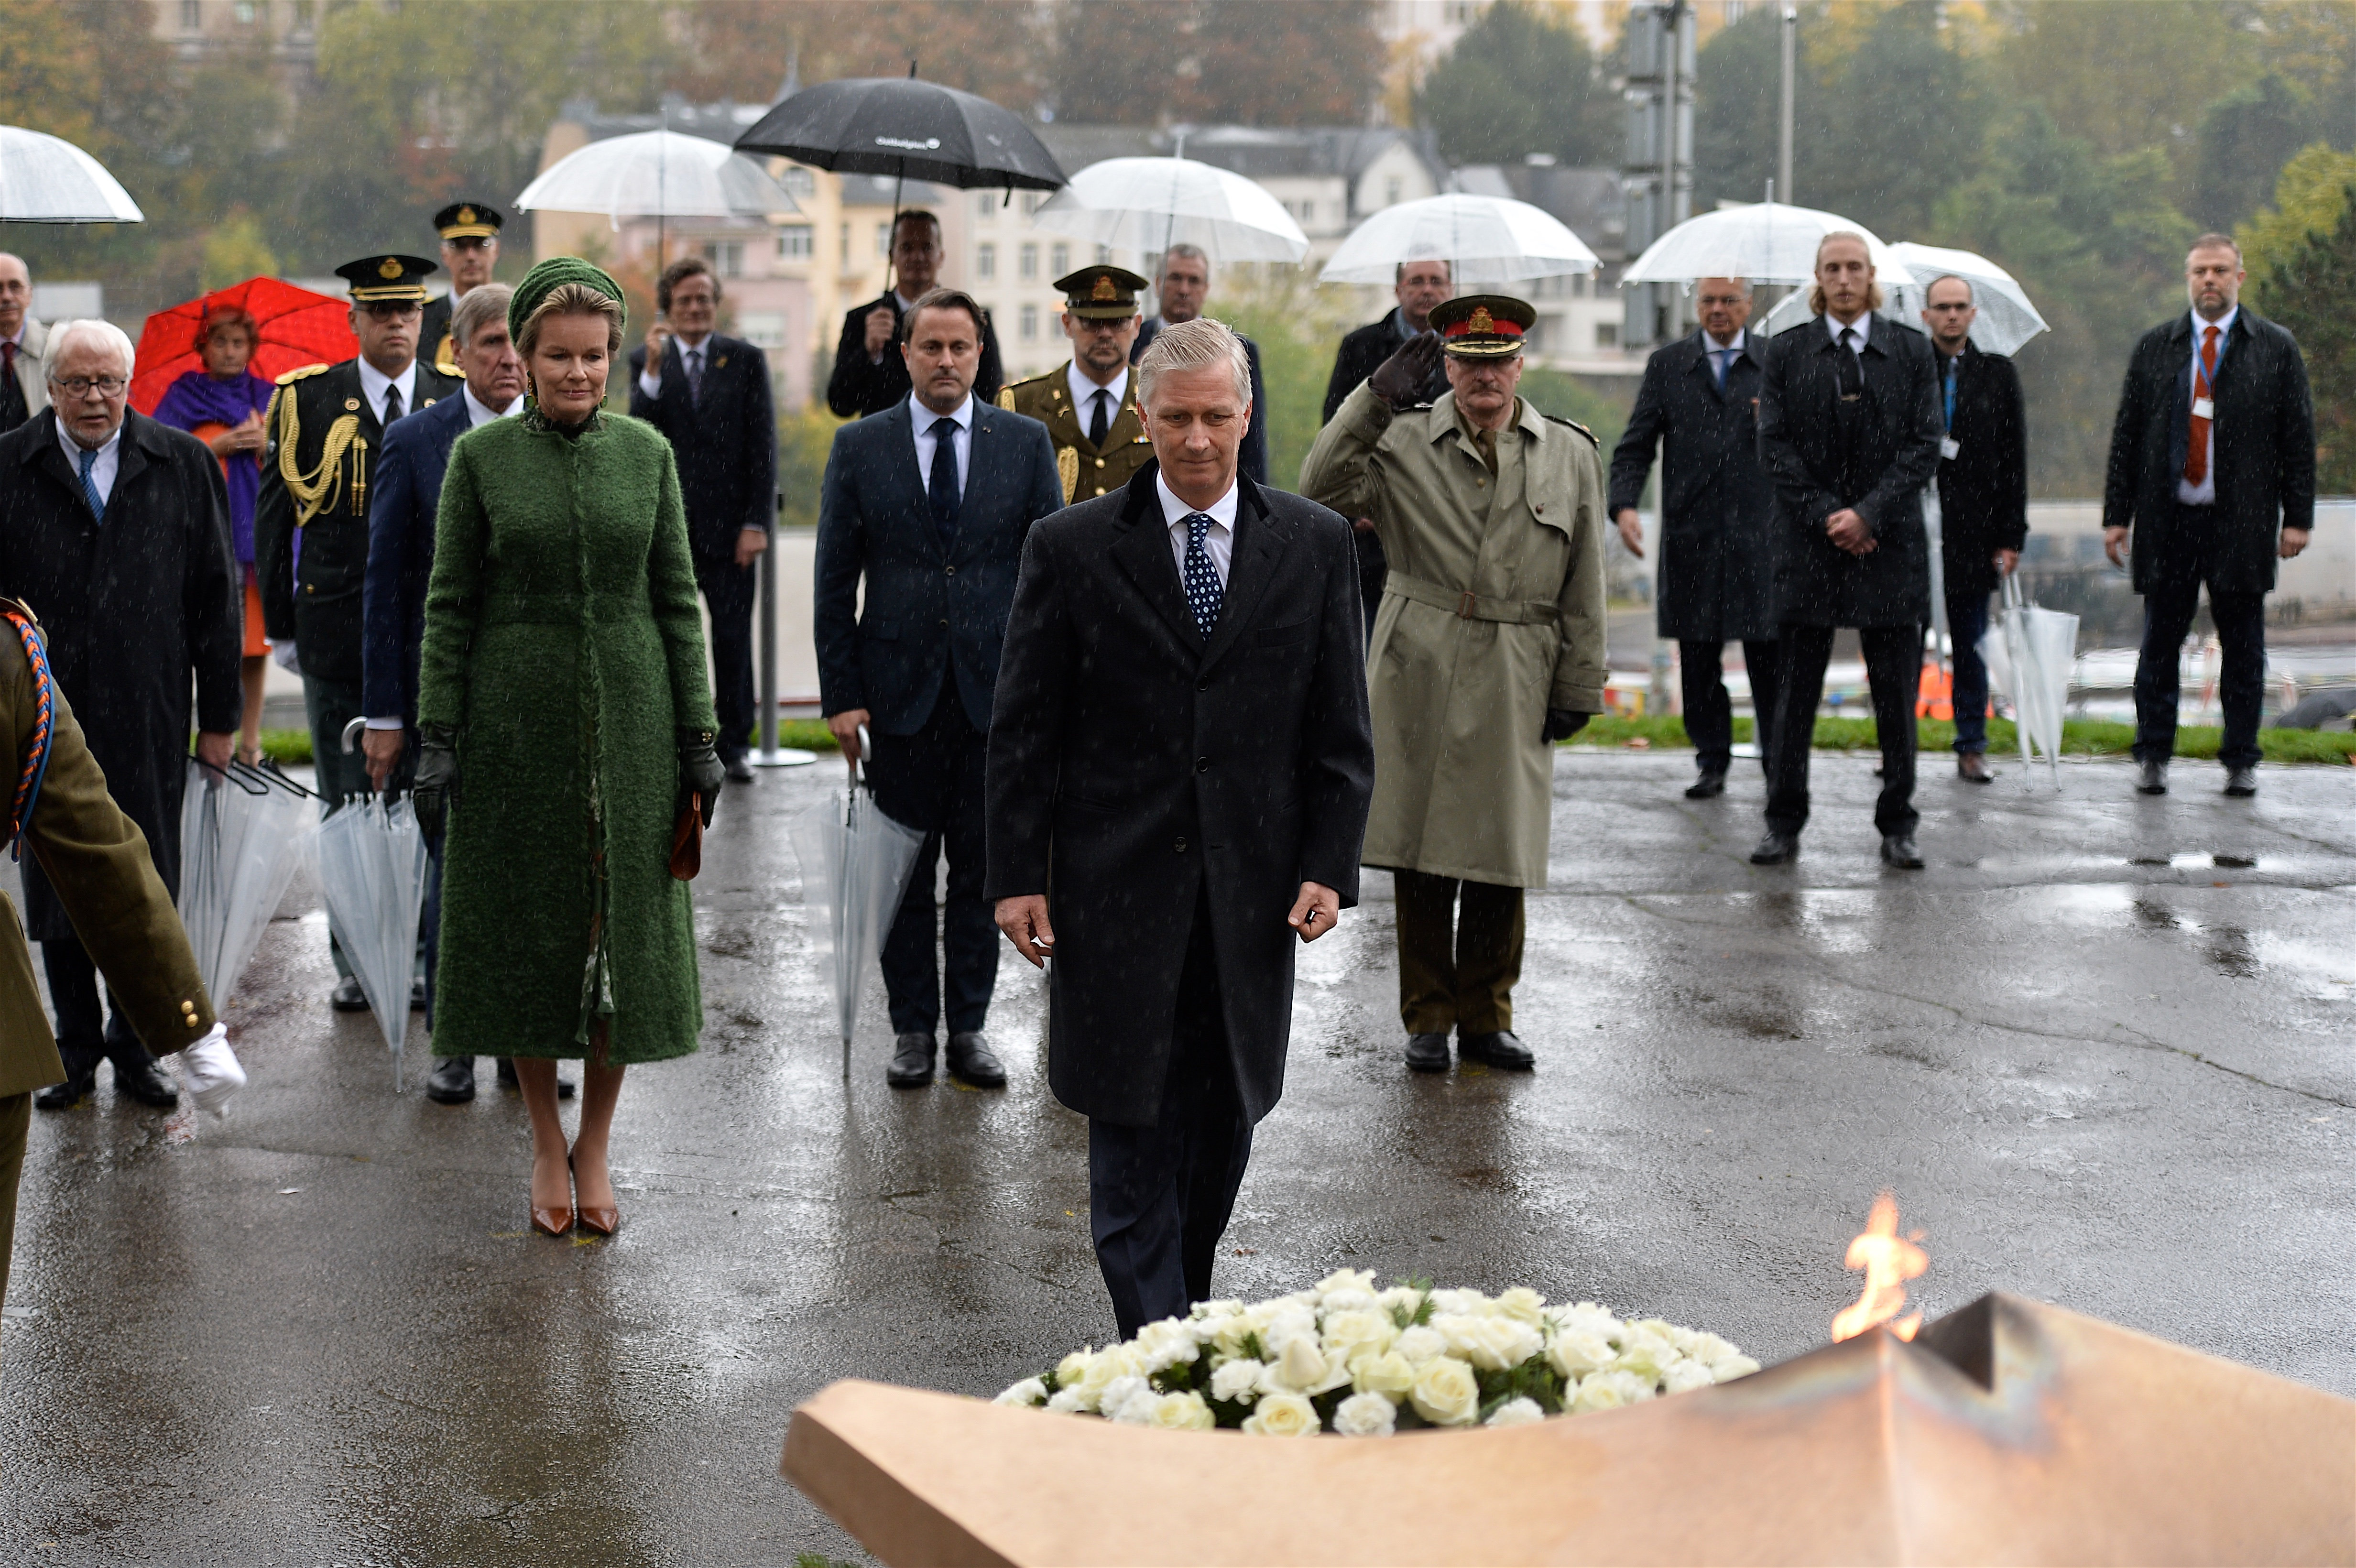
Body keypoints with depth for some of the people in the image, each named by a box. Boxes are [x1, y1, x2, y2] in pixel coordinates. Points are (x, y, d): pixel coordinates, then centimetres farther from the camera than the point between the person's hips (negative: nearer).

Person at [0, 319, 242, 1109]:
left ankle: (135, 1041, 20)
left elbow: (215, 594, 3)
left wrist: (220, 714, 1)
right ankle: (77, 1046, 23)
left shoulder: (182, 465, 1)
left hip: (148, 716, 0)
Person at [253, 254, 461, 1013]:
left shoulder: (459, 404, 4)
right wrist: (281, 626, 4)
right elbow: (273, 517, 6)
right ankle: (354, 963, 17)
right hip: (338, 637, 0)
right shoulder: (305, 401, 3)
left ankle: (428, 960, 13)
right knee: (348, 807, 6)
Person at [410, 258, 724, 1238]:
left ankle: (596, 1148, 19)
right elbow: (449, 605, -1)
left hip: (627, 718, 1)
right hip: (516, 722, -1)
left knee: (623, 929, 4)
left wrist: (699, 739, 0)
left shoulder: (647, 454, 3)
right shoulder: (480, 458, -2)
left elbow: (676, 599, 4)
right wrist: (435, 740, -7)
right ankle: (547, 1145, 21)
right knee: (525, 928, 5)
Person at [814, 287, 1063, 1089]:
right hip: (898, 688, 0)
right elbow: (835, 581, 3)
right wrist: (840, 692, -3)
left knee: (982, 869, 7)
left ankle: (969, 1028, 17)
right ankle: (913, 1030, 16)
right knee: (904, 870, 6)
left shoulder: (1025, 442, 4)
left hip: (996, 690, 0)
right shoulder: (860, 446, 2)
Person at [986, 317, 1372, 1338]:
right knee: (1133, 1131, -3)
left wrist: (1329, 865, -3)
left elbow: (1340, 728, 6)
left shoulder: (1315, 545, 5)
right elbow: (1023, 729, 1)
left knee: (1224, 1120, 10)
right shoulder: (1071, 547, 1)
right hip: (1116, 888, -2)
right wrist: (1017, 874, -5)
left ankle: (1179, 1317, 26)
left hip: (1252, 889, 2)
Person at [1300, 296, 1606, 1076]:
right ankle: (1428, 1018, 15)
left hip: (1516, 683, 1)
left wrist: (1577, 687, 5)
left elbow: (1583, 590, 8)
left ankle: (1486, 1017, 20)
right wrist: (1374, 398, -17)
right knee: (1421, 851, 3)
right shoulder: (1402, 441, 2)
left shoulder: (1572, 454, 6)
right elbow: (1323, 491, -13)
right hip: (1420, 674, -1)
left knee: (1501, 859, 6)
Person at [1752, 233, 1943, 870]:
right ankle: (1784, 824, 10)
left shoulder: (1911, 350, 6)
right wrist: (1826, 515, -9)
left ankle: (1897, 828, 11)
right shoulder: (1787, 351, 6)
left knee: (1897, 693, 3)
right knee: (1794, 691, 2)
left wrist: (1868, 512, -11)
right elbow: (1776, 445, 1)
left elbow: (1925, 444, 0)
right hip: (1808, 542, 0)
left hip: (1890, 540, 0)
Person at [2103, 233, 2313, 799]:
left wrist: (2297, 516, -2)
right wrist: (2117, 514, 3)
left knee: (2243, 647, 6)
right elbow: (2126, 435, 9)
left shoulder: (2276, 348, 5)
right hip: (2167, 522, 1)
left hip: (2242, 522, -1)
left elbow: (2298, 438, 4)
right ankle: (2153, 756, 14)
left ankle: (2241, 761, 15)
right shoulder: (2155, 347, 9)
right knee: (2160, 642, 4)